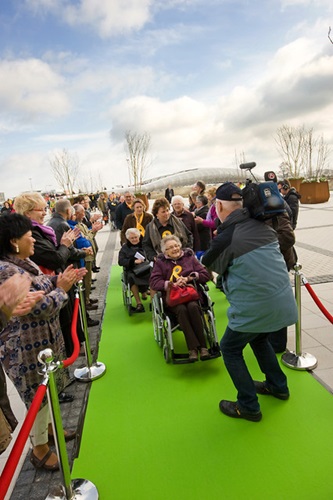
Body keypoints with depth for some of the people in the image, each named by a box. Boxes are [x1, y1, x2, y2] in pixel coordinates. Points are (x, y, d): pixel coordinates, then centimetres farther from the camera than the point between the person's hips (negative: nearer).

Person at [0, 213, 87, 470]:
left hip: (43, 338, 9)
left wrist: (59, 280, -4)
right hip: (27, 346, -9)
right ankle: (40, 449, 30)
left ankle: (48, 426, 48)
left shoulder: (24, 262, 3)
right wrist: (62, 289, -15)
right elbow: (41, 307, -27)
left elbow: (42, 286, 12)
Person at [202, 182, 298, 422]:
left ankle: (249, 406, 23)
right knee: (259, 339, 31)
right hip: (284, 300, 7)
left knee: (230, 349, 14)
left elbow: (211, 265, 0)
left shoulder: (224, 238, -19)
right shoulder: (262, 225, -2)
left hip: (255, 307, -7)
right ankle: (278, 386, 45)